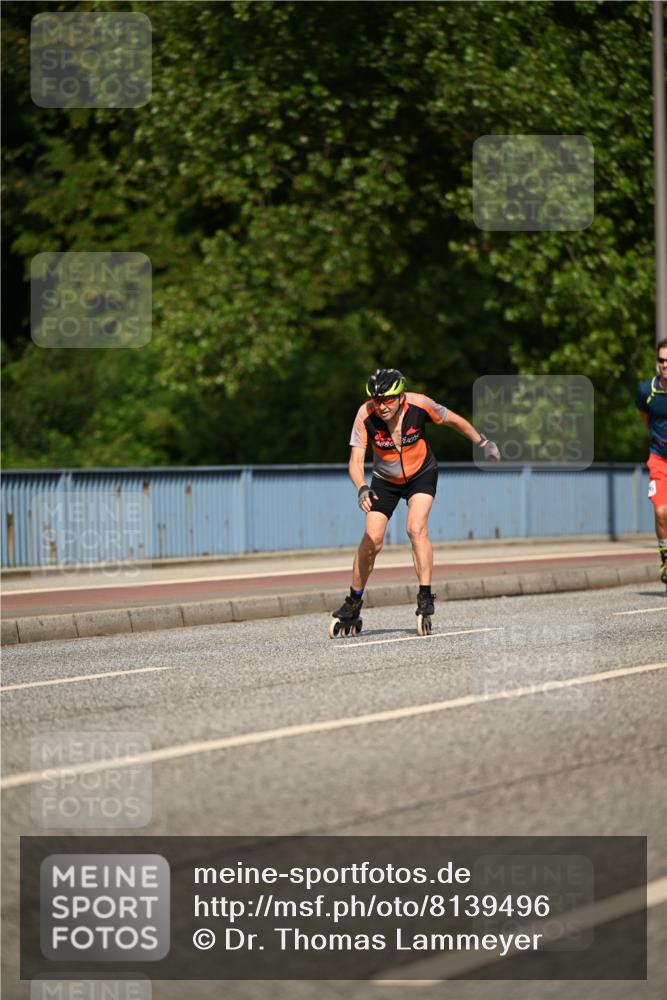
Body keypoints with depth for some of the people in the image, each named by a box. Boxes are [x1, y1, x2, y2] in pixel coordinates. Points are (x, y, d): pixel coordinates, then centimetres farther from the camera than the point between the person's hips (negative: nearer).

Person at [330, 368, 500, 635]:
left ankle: (425, 598, -17)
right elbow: (355, 461, -27)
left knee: (416, 528, -23)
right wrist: (362, 489, -45)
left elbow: (454, 420, -8)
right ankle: (353, 604, 11)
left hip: (421, 474, -1)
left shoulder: (418, 405, -27)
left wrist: (482, 442, -2)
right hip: (385, 480, 1)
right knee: (372, 540, -7)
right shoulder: (365, 415, -27)